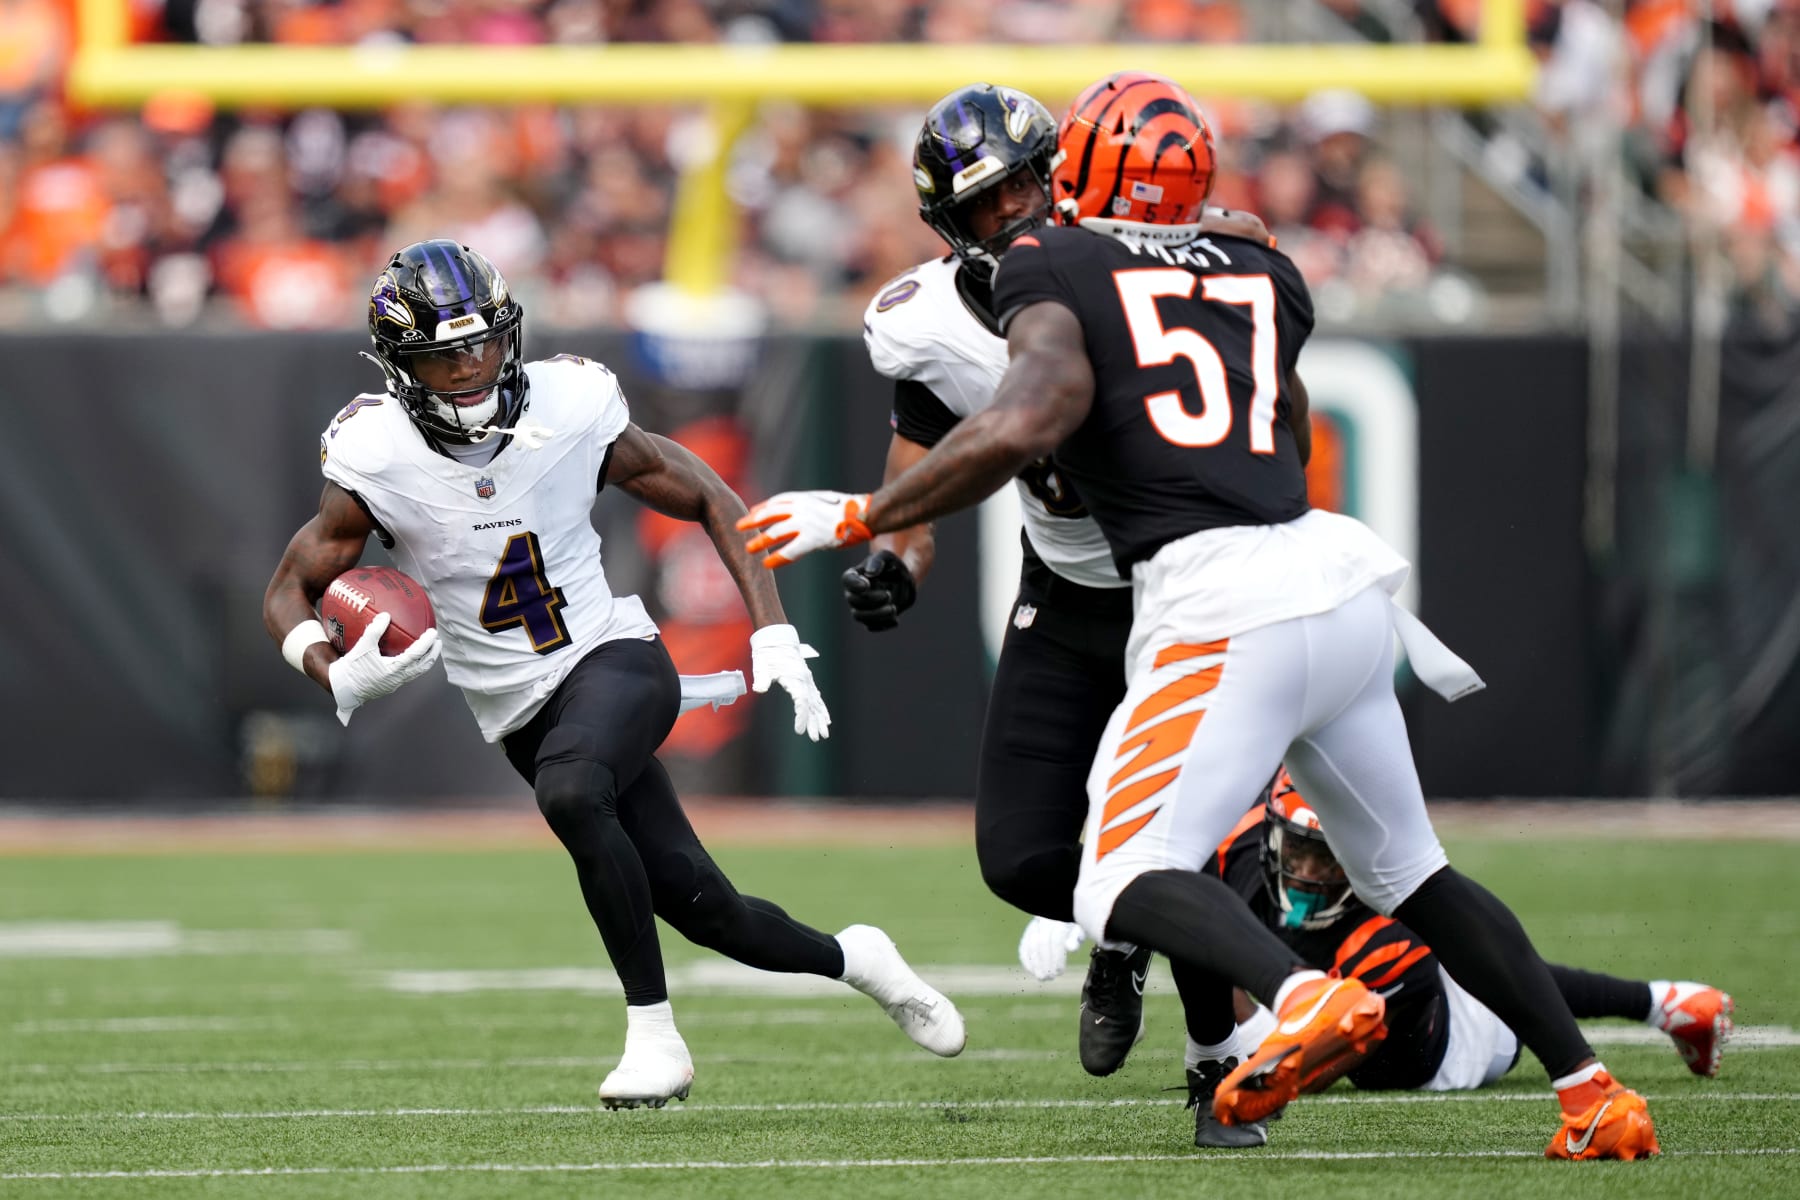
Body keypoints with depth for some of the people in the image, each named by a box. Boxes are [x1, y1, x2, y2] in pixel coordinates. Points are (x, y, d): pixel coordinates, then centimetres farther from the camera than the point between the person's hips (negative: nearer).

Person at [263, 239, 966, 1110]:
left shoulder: (570, 412, -11)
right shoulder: (377, 461, -12)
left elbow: (709, 501, 1)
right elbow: (290, 592, -4)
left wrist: (773, 635, -8)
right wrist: (339, 678, -26)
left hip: (613, 657, -2)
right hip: (520, 711, 2)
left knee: (570, 793, -36)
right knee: (705, 913, 1)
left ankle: (653, 1032, -25)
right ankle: (849, 959, 33)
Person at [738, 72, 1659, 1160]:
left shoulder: (1059, 273, 2)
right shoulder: (1264, 277, 20)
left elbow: (1020, 431, -14)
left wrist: (856, 518, -5)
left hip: (1223, 607, -7)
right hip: (1340, 580, 7)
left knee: (1128, 888, -10)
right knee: (1412, 874, 20)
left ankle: (1307, 999, -36)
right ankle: (1592, 1091, 16)